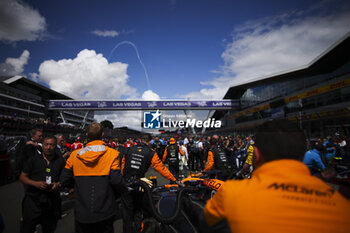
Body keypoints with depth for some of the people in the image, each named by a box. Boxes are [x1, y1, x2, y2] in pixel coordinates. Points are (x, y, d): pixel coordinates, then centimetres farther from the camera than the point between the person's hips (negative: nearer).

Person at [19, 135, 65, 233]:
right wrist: (35, 183, -14)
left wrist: (58, 184, -11)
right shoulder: (33, 160, 1)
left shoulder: (60, 161, 3)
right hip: (33, 200, -1)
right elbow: (22, 177, 3)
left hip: (52, 202, 1)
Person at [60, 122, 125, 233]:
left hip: (82, 213, 2)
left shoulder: (75, 155, -5)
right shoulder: (112, 154, -14)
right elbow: (116, 181, -18)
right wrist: (123, 189, 3)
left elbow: (64, 182, -1)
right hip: (104, 213, -2)